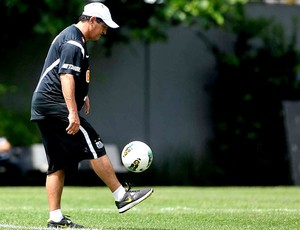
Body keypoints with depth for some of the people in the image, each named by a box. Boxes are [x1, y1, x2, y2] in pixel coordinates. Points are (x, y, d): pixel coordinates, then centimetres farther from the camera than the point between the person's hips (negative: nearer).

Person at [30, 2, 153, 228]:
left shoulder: (70, 37, 22)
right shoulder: (74, 41, -12)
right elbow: (66, 76, -24)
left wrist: (81, 94, 43)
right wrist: (73, 113, -31)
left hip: (42, 108, 11)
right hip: (55, 105, -11)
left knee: (58, 164, 8)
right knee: (95, 148, -9)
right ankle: (122, 197, -6)